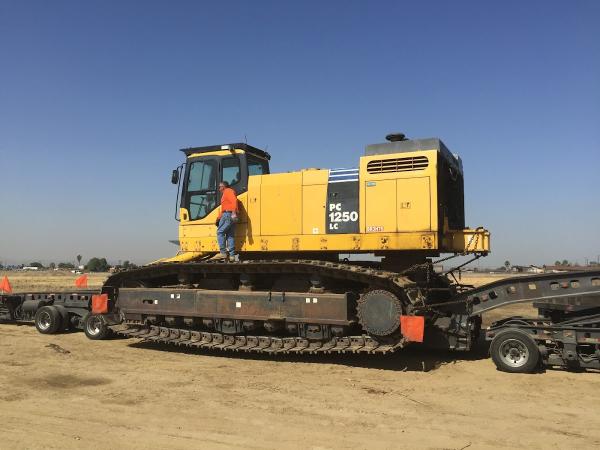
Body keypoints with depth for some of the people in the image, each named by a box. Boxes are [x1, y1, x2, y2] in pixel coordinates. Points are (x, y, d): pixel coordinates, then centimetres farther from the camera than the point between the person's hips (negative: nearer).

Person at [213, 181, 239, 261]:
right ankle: (232, 255, 1)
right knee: (230, 235, 5)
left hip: (228, 214, -10)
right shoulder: (225, 194, 31)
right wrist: (219, 218, 20)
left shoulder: (228, 191, 0)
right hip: (228, 215, 10)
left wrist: (233, 213, -29)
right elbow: (223, 209, 29)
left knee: (220, 232, -10)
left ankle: (223, 253, -15)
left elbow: (234, 201, -18)